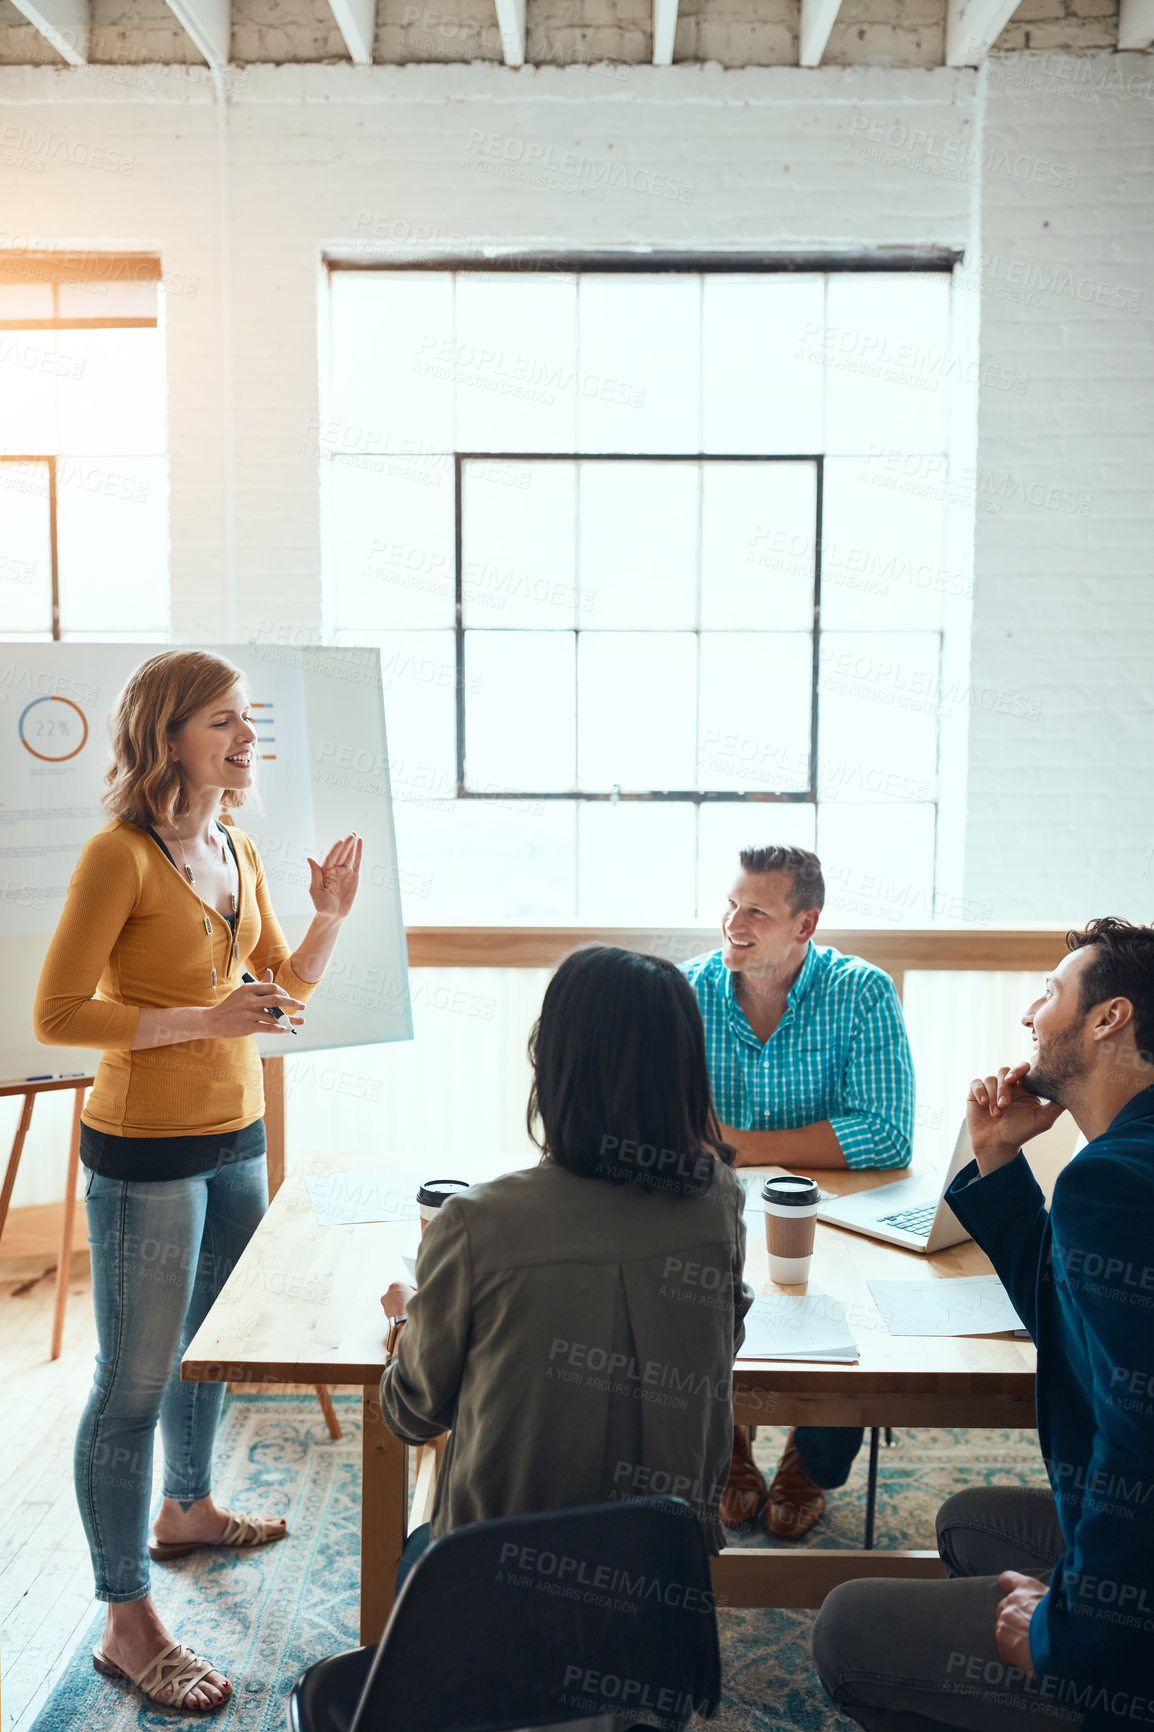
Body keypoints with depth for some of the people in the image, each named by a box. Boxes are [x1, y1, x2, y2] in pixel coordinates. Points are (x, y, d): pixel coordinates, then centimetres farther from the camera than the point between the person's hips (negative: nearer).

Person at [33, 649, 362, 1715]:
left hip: (236, 1135, 8)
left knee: (213, 1340, 24)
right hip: (146, 1151, -8)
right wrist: (204, 1021, -22)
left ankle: (187, 1510, 47)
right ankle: (128, 1624, 15)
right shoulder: (120, 855, -17)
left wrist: (330, 918, -4)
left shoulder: (238, 851, 6)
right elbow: (58, 1014, -18)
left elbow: (285, 992, 13)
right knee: (134, 1384, 2)